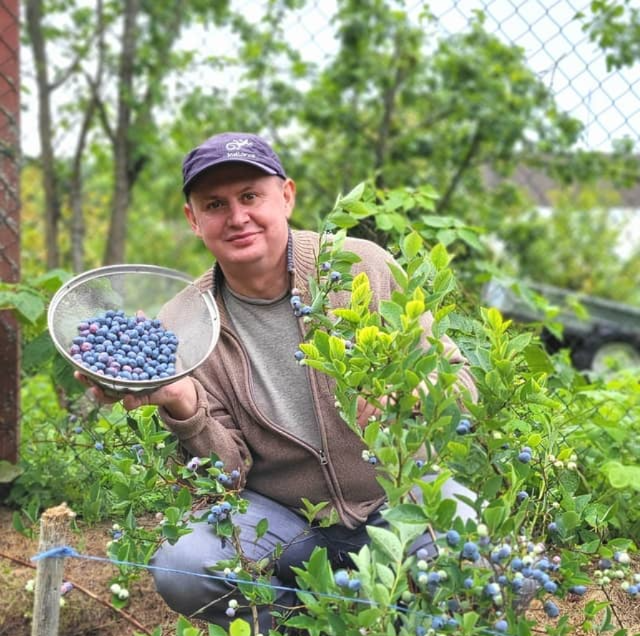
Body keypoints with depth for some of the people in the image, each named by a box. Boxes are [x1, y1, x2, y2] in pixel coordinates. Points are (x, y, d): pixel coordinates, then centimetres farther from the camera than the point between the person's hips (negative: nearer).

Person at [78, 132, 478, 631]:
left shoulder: (363, 266, -8)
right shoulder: (183, 326, -5)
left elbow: (459, 380, -3)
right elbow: (228, 472, -7)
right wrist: (182, 405, -27)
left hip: (399, 493, 0)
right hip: (282, 514, 1)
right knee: (180, 570, -26)